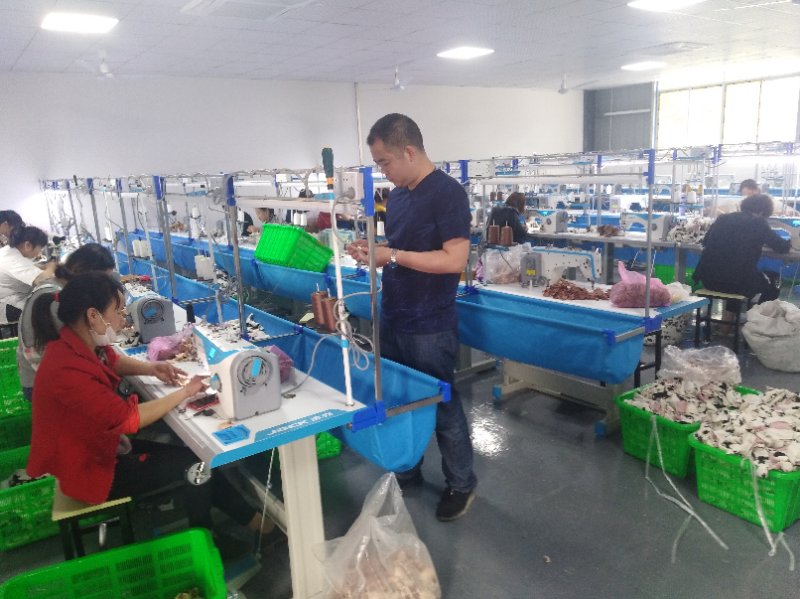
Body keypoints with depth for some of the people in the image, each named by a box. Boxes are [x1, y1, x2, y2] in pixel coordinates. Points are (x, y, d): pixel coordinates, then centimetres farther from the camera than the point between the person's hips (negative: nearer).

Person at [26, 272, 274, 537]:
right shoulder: (67, 371, -34)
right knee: (195, 461, -4)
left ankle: (244, 516, 18)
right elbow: (128, 419, -30)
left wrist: (150, 368, -2)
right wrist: (185, 392, -20)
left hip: (104, 445, 9)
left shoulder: (81, 343, -6)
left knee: (186, 447, 5)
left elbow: (113, 361, 17)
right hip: (91, 469, -8)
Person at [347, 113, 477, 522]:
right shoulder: (397, 195, 10)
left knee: (442, 406, 7)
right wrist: (373, 253, -2)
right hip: (393, 321, 8)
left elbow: (454, 259, -21)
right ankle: (406, 473, 38)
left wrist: (393, 255, -22)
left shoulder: (447, 193, -15)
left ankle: (461, 485, 27)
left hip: (430, 328, -8)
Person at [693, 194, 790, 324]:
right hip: (736, 280, -5)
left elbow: (705, 241, 26)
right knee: (774, 281, 25)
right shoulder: (758, 223, 0)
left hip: (709, 279, 5)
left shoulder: (723, 218, 12)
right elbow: (782, 247, 3)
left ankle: (727, 322, 36)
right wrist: (788, 242, 28)